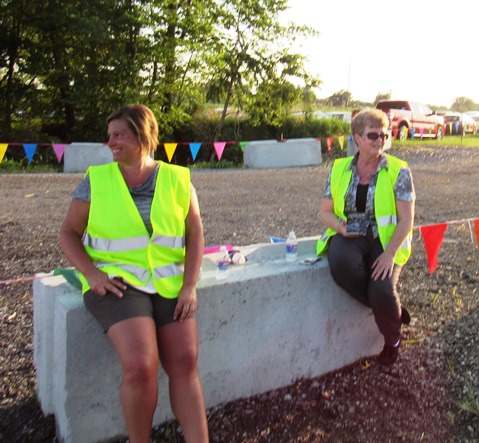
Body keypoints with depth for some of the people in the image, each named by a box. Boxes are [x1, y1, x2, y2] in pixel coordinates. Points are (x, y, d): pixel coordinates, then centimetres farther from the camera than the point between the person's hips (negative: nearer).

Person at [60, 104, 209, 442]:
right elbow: (69, 233, 6)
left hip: (169, 283, 2)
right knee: (140, 365, -22)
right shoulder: (96, 180, 3)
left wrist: (190, 286, -8)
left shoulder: (177, 180, 6)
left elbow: (195, 234, 5)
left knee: (185, 362, -12)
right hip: (117, 281, -2)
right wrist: (92, 274, -11)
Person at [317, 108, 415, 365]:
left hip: (385, 239, -2)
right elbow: (325, 212, 11)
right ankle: (393, 310, -8)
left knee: (381, 291, -29)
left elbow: (406, 219, -6)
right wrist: (339, 226, -13)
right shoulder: (340, 169, 7)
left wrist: (390, 253, -20)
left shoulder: (398, 171, -1)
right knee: (341, 263, -35)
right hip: (349, 237, 2)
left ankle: (392, 340, 8)